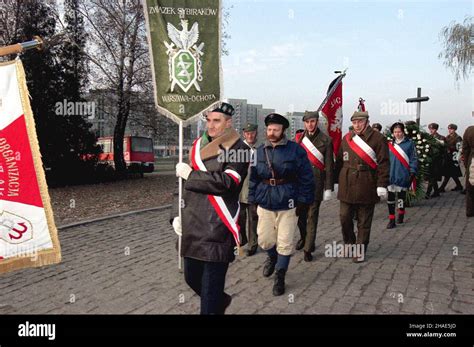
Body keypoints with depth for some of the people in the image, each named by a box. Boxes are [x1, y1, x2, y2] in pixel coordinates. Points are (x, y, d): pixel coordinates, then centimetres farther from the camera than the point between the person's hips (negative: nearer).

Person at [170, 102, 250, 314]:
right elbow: (185, 182, 19)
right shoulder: (198, 146, 14)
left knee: (211, 287, -1)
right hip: (192, 226, 7)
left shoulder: (239, 150, -6)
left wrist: (190, 174, -13)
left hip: (217, 228, -7)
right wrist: (177, 214, 10)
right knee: (192, 278, 20)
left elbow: (225, 182, -21)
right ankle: (221, 301, 47)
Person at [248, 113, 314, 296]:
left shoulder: (295, 149, -8)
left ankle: (280, 277, 22)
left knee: (285, 243, 4)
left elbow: (306, 177, -7)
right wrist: (253, 199, 5)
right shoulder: (259, 151, 3)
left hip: (287, 204, -3)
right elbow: (253, 178, 9)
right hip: (265, 203, 3)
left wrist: (303, 201, -9)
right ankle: (272, 257, 47)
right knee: (264, 240, 14)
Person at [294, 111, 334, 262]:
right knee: (299, 214, 11)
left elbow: (329, 166, -3)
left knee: (312, 216, 1)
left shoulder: (326, 140, -2)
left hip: (316, 183, -3)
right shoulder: (298, 138, 6)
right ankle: (304, 237, 38)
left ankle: (308, 249, 11)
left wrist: (328, 188, -6)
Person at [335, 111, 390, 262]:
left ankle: (360, 250, 21)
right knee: (345, 218, 8)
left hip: (366, 188, -4)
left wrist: (381, 185, -13)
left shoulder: (378, 139, -4)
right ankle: (349, 243, 31)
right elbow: (339, 161, 15)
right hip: (347, 187, 4)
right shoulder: (346, 139, 10)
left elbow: (383, 163, -7)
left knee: (364, 222, 7)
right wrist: (338, 181, 15)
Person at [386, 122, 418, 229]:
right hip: (391, 175, 2)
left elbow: (413, 159, -3)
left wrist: (412, 172, -8)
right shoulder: (389, 144, 6)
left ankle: (401, 215, 32)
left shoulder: (409, 143, -2)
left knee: (402, 196, 12)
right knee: (390, 197, -2)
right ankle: (391, 219, 4)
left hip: (403, 175, -2)